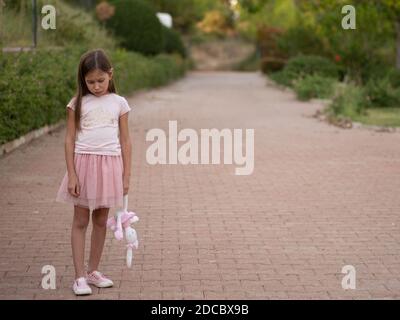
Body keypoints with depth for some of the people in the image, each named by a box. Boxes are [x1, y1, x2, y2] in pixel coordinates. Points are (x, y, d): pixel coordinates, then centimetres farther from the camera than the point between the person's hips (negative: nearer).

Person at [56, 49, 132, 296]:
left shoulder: (119, 103, 4)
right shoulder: (78, 104, 0)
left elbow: (125, 141, 5)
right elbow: (70, 140, -1)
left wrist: (126, 176, 1)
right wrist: (72, 175, -8)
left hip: (109, 165, 1)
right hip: (84, 163, -1)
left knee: (101, 220, 10)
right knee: (80, 221, 1)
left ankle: (93, 271, 22)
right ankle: (80, 277, 4)